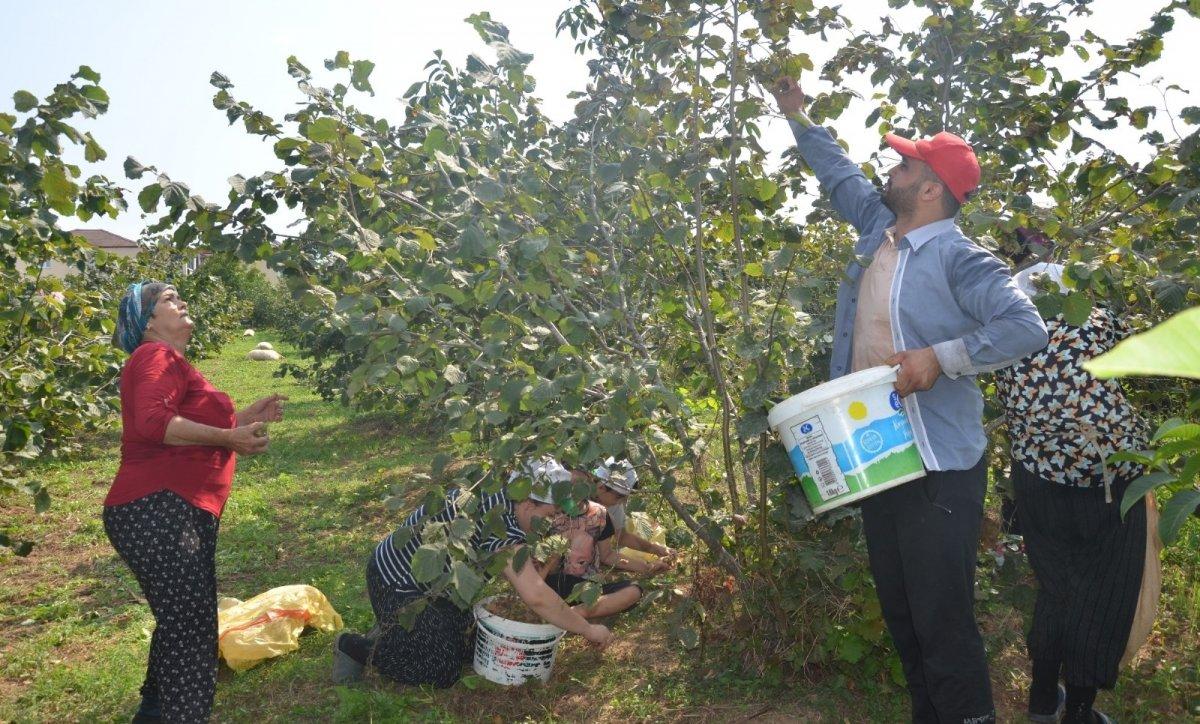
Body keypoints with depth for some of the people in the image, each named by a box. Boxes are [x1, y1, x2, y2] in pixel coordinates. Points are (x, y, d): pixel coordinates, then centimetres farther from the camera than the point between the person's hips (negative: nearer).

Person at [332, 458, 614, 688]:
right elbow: (536, 597, -39)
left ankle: (393, 625, 27)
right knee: (442, 671, -7)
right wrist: (588, 630, -27)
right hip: (398, 582, -10)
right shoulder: (501, 524, -32)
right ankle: (351, 645, 5)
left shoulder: (499, 497, -3)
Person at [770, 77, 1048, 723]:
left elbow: (1027, 328, -23)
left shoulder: (957, 258, -14)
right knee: (899, 614, 19)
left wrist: (940, 357, -28)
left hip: (937, 469, -8)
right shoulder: (879, 229, 9)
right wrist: (798, 119, 29)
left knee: (943, 625, -3)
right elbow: (839, 175, 25)